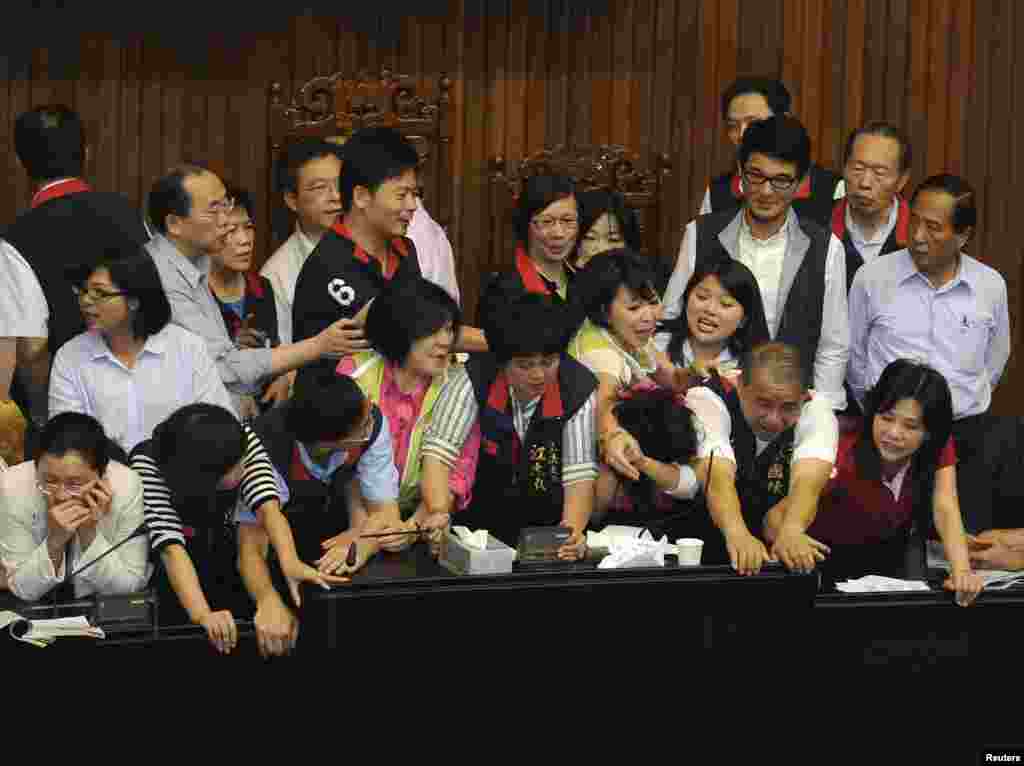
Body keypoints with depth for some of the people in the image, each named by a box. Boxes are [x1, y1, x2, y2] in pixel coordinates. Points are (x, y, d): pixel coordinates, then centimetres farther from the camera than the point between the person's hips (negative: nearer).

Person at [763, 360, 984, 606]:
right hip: (829, 557, -3)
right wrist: (788, 538, -63)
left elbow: (945, 510, -30)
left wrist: (961, 572, -48)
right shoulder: (847, 455, -31)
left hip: (885, 556, 4)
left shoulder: (939, 448, -20)